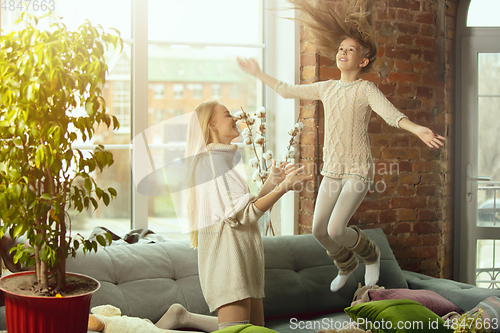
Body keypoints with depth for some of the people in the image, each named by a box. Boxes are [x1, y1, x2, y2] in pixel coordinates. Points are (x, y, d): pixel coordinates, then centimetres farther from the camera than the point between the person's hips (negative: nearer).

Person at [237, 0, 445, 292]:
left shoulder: (367, 89, -9)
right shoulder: (327, 88, 8)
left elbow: (392, 115, -26)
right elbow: (289, 92, 20)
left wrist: (419, 130, -45)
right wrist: (259, 74, 23)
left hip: (359, 172, -6)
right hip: (333, 171, 6)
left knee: (335, 230, -17)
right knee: (319, 230, 5)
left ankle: (371, 254, 16)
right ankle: (346, 265, 36)